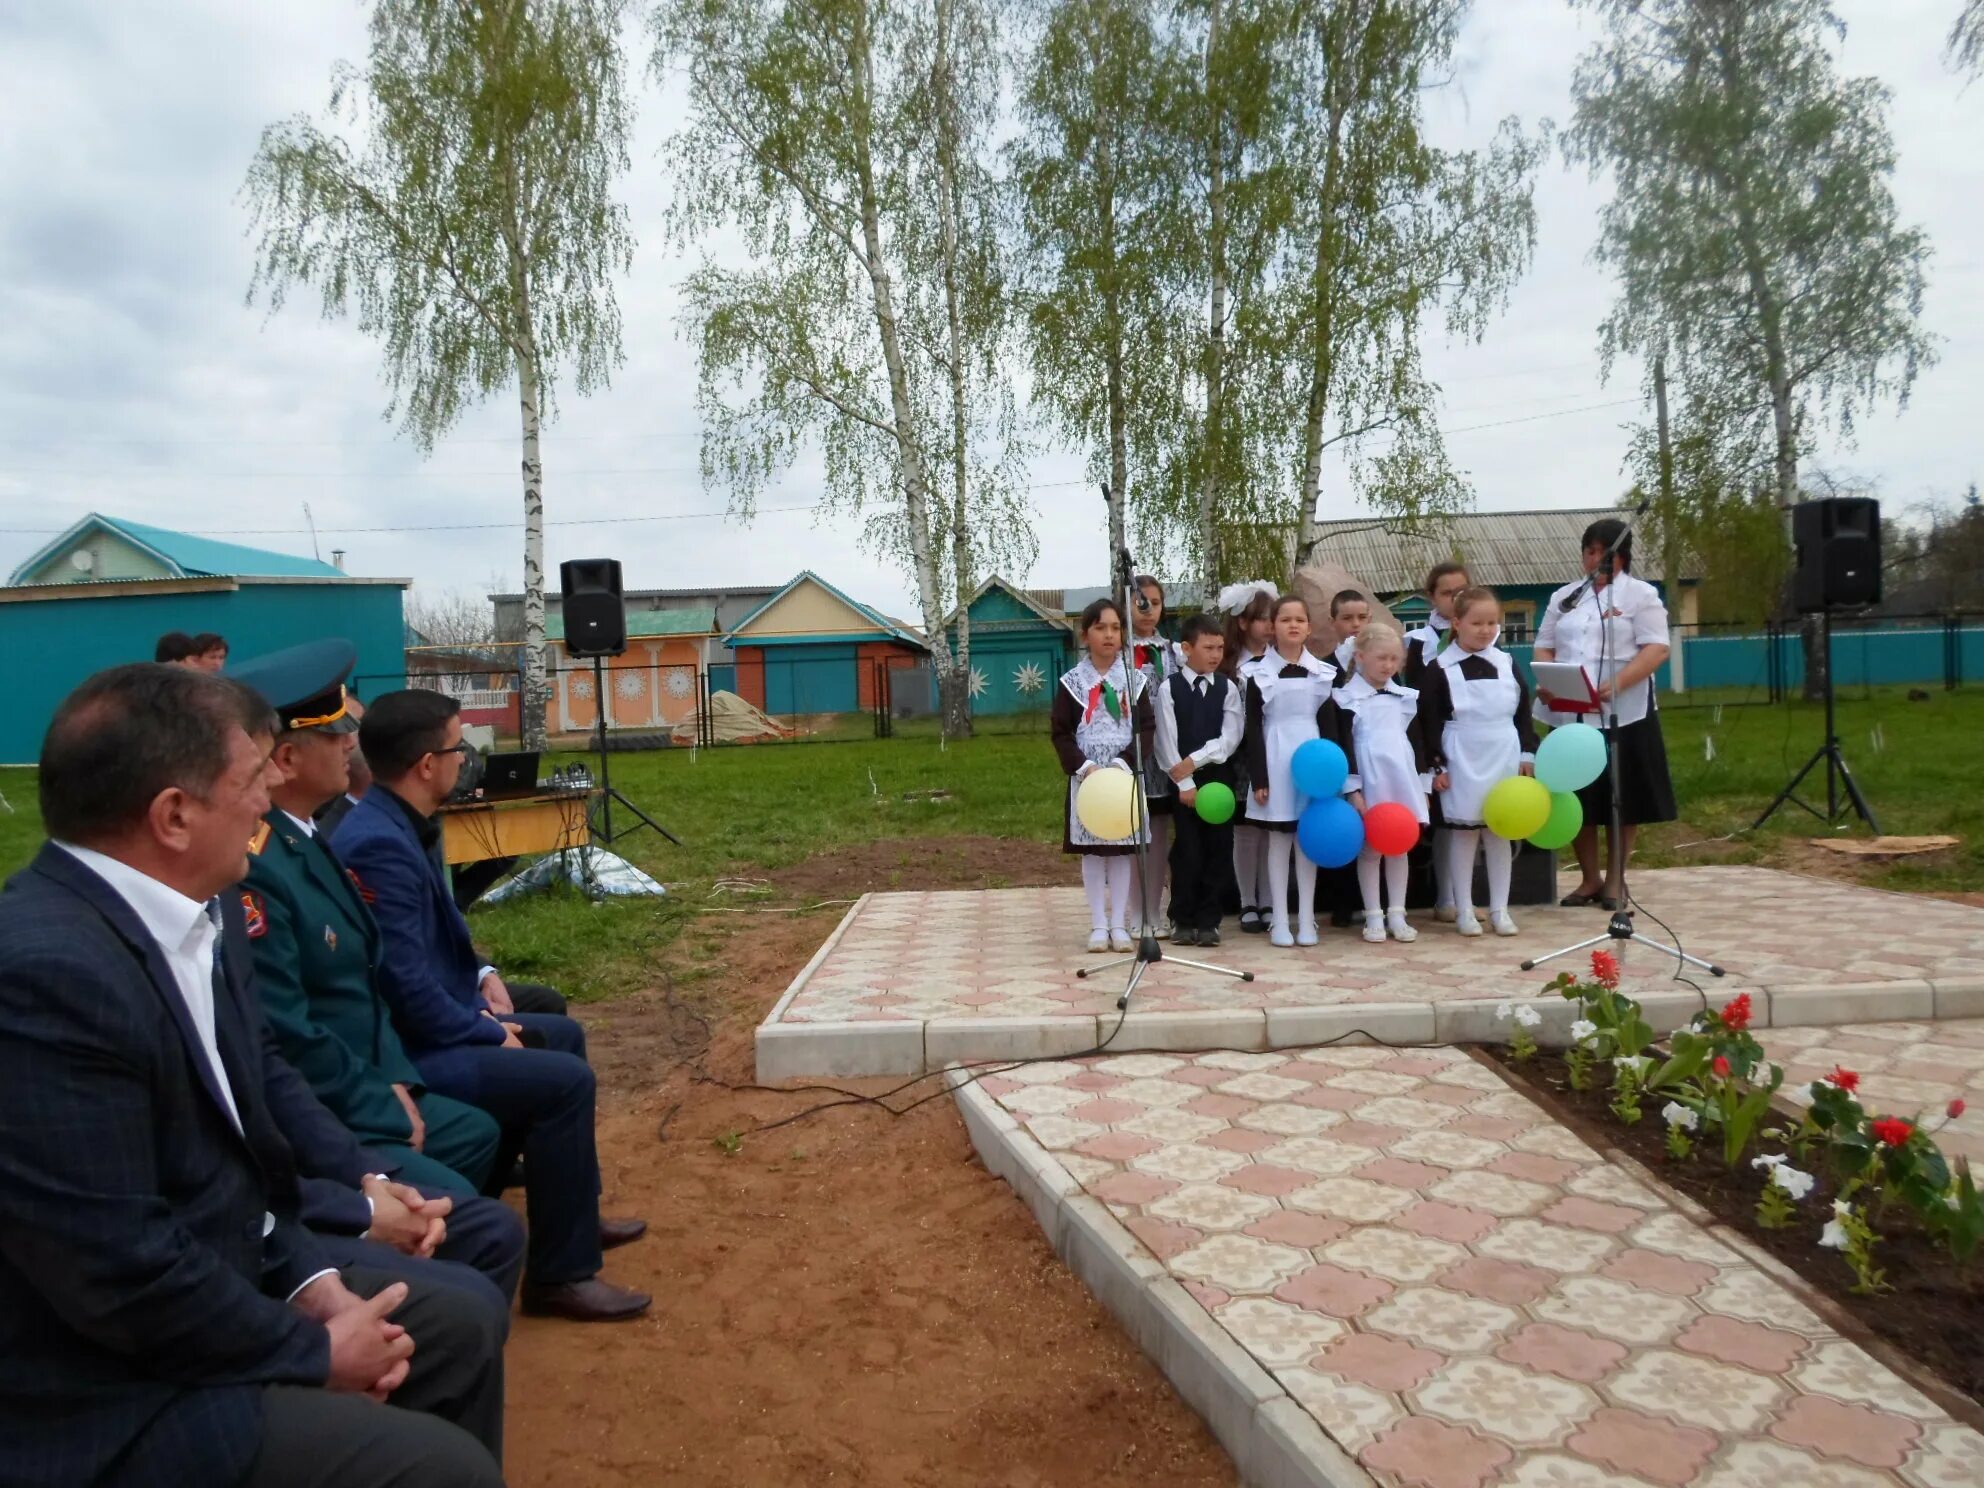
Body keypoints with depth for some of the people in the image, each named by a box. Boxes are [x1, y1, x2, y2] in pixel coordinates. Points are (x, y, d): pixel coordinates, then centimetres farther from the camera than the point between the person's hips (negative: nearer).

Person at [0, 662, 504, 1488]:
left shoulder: (172, 917, 0)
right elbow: (119, 1274, -27)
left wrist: (314, 1284, -1)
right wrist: (313, 1353, -13)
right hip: (109, 1396, -9)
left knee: (456, 1329, 13)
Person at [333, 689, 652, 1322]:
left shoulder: (404, 825, 6)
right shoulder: (380, 845, -26)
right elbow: (407, 987, -27)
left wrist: (480, 976, 5)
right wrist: (488, 1032, -15)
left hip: (431, 1022, 11)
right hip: (403, 1049, -11)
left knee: (562, 1035, 21)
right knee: (564, 1079, -20)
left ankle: (575, 1213, 31)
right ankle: (560, 1274, -7)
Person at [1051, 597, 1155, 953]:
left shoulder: (1134, 679, 4)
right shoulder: (1072, 681, 1)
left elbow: (1147, 728, 0)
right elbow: (1060, 732, 0)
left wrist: (1122, 763, -13)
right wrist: (1084, 766, -13)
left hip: (1125, 773, 1)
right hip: (1086, 774, 0)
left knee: (1122, 849, 4)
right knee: (1091, 849, 3)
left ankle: (1119, 924, 12)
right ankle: (1098, 925, 11)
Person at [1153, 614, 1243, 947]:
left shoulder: (1228, 687, 5)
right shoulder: (1169, 688, -1)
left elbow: (1230, 737, -4)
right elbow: (1167, 740, -6)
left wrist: (1194, 760, -15)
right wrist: (1185, 783, -12)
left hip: (1219, 777, 2)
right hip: (1183, 781, -2)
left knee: (1218, 850, 2)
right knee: (1187, 851, -1)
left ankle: (1208, 921, 10)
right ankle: (1185, 920, 10)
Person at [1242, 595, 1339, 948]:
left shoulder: (1323, 672, 6)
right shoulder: (1260, 673, -1)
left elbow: (1329, 723, 6)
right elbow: (1253, 729, -3)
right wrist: (1258, 778, -9)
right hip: (1275, 760, -2)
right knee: (1279, 841, 2)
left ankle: (1306, 919, 12)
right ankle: (1279, 920, 8)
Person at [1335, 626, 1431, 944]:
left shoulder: (1407, 696, 10)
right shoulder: (1347, 698, -4)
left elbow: (1417, 740, 13)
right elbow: (1344, 746, -8)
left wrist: (1424, 783, 9)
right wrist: (1353, 790, -13)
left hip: (1402, 780, 4)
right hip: (1369, 781, -4)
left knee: (1400, 847, 9)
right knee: (1370, 849, 2)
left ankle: (1397, 915, 16)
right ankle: (1374, 918, 9)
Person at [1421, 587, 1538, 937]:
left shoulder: (1506, 663, 6)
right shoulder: (1441, 668, -5)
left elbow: (1523, 712, 12)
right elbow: (1429, 721, -5)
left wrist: (1527, 753, 6)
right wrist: (1437, 766, -9)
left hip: (1504, 759, 3)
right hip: (1462, 762, -3)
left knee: (1501, 832, 8)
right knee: (1464, 832, 2)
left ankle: (1499, 908, 17)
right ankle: (1464, 910, 11)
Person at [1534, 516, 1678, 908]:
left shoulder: (1641, 595, 2)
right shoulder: (1564, 597, 15)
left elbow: (1656, 649, -8)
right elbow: (1544, 647, 14)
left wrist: (1617, 684, -23)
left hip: (1623, 713, -3)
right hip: (1569, 712, 3)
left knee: (1623, 797, 3)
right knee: (1577, 797, 6)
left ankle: (1615, 880, 15)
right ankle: (1590, 878, 18)